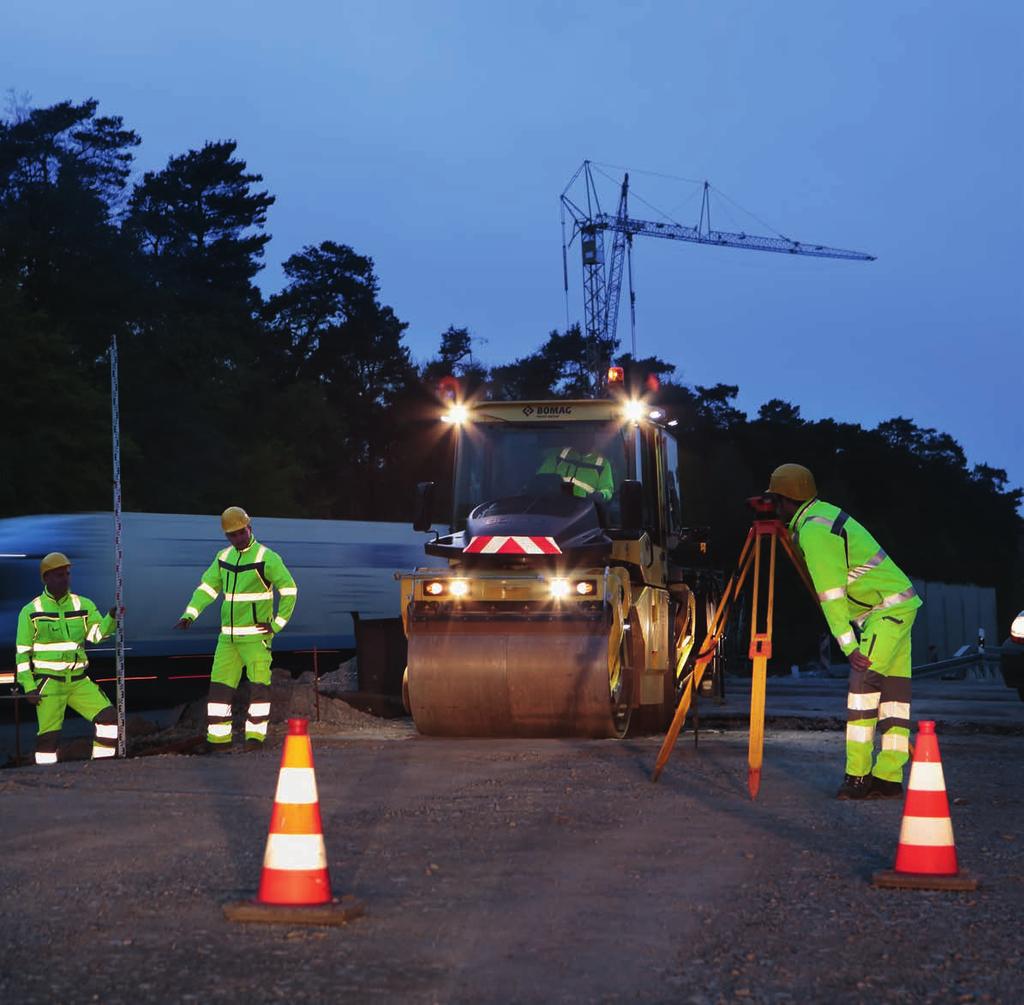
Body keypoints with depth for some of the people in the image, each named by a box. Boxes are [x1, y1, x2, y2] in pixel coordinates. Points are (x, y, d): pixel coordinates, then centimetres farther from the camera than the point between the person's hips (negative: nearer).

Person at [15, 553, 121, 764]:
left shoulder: (83, 605, 7)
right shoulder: (31, 611, 0)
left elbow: (97, 633, -8)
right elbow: (22, 652, 1)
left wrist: (112, 618, -29)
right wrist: (29, 687, -7)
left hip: (78, 681, 3)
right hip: (48, 681, -3)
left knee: (108, 717, -9)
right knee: (49, 735, -10)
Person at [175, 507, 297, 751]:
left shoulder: (267, 558, -9)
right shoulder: (224, 558, 11)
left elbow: (290, 590, -10)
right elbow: (207, 588, 8)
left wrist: (278, 623, -12)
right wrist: (189, 614, -6)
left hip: (256, 635, -6)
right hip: (228, 635, 6)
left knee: (258, 684, -9)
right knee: (220, 684, 3)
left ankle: (255, 735, -4)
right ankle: (219, 738, 8)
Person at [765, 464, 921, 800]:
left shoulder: (814, 531, -16)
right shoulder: (824, 515, 15)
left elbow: (831, 593, -20)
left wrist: (848, 645, -21)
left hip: (888, 608, -10)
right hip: (897, 606, 10)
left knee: (863, 682, -14)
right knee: (893, 687, 5)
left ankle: (858, 776, -17)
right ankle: (888, 777, 4)